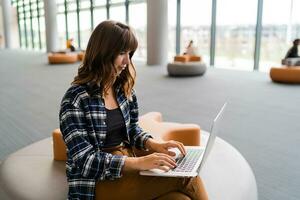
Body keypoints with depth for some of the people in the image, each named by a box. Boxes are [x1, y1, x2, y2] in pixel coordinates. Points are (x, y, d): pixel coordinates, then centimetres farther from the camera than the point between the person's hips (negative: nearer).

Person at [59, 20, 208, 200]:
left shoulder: (124, 89, 4)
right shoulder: (75, 99, -16)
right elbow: (85, 161, -19)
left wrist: (152, 144, -6)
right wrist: (139, 163, -29)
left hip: (128, 168, 6)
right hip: (97, 181, -6)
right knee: (186, 178, -23)